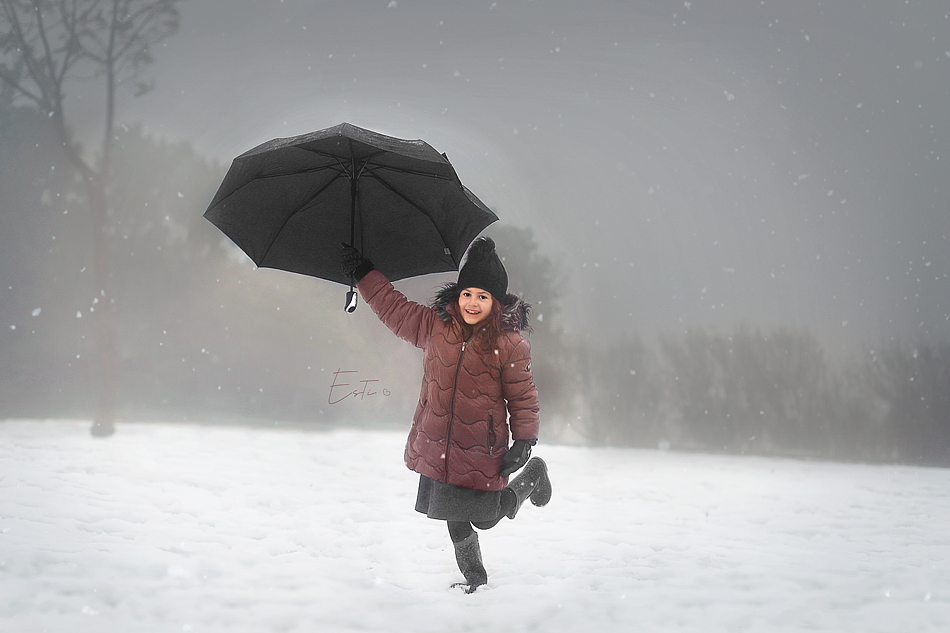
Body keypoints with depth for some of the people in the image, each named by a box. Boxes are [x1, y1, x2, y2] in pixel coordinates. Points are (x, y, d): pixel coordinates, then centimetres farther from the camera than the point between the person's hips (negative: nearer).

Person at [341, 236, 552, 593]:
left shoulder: (510, 345, -9)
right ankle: (474, 577, 33)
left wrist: (525, 440, -11)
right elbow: (394, 308, 14)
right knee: (455, 517, 11)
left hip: (482, 451, -4)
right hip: (438, 446, 4)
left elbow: (523, 396, -4)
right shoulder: (435, 325, 2)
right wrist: (364, 275, 15)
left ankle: (532, 477, 30)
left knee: (485, 517, 3)